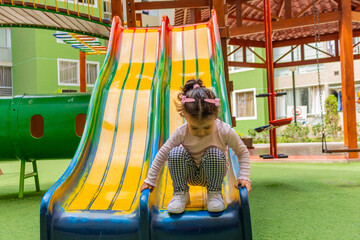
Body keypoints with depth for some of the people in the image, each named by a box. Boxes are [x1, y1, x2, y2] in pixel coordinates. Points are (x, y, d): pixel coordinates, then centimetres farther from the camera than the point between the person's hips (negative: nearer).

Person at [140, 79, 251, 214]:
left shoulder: (224, 131, -21)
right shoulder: (181, 132, -19)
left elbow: (242, 152, -7)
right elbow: (162, 154, -9)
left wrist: (244, 177, -18)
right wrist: (150, 180, -9)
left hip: (211, 173, -1)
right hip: (190, 175, 1)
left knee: (215, 154, -33)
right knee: (176, 152, -28)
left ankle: (214, 193, -9)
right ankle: (180, 194, -9)